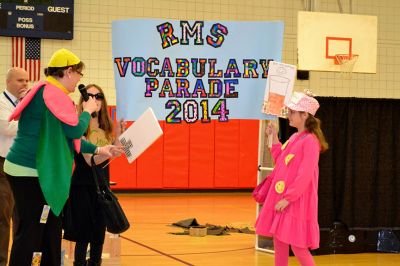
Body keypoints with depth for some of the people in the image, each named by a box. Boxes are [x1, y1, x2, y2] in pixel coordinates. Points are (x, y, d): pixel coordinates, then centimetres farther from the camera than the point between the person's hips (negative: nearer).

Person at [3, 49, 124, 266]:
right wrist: (88, 111, -1)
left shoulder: (48, 91, 18)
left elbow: (63, 136, 23)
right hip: (31, 173, -11)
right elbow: (74, 130, -20)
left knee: (49, 231, 15)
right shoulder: (54, 92, -15)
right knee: (31, 232, -7)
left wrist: (98, 150, 21)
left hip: (32, 171, 11)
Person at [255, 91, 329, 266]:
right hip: (280, 198, 9)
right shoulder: (294, 137, 11)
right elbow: (280, 163, 17)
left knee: (296, 245, -4)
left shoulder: (309, 141, -15)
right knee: (279, 241, 11)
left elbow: (304, 176, -19)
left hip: (296, 202, -9)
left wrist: (288, 199, -20)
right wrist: (274, 138, 13)